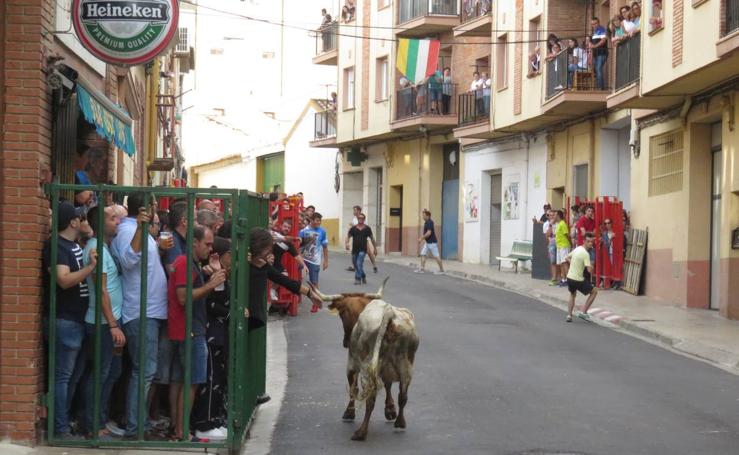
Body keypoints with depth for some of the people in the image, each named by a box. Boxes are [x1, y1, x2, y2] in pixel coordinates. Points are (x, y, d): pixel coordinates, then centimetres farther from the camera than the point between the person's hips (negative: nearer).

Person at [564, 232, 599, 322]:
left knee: (572, 295, 33)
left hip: (569, 277, 8)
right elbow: (589, 270, -25)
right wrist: (592, 267, -3)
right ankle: (583, 312, 10)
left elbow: (567, 258, 22)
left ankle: (569, 315, 21)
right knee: (594, 291, 12)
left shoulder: (577, 249, 6)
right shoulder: (585, 254, -19)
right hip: (579, 280, -8)